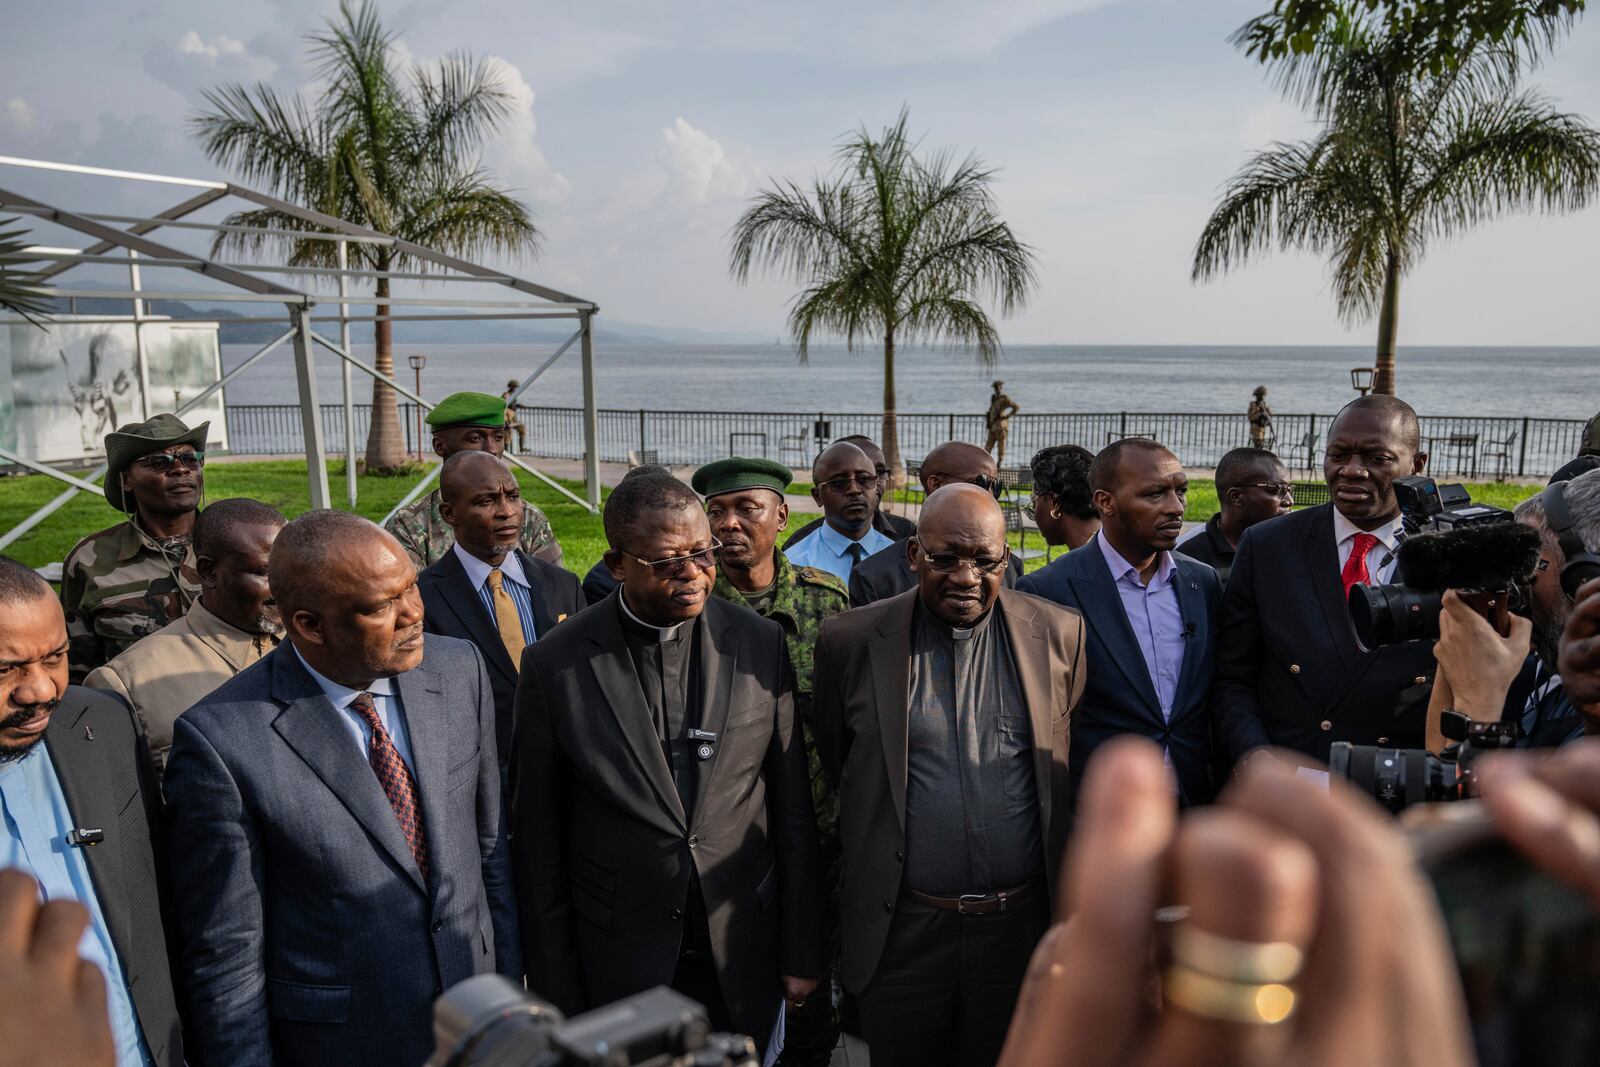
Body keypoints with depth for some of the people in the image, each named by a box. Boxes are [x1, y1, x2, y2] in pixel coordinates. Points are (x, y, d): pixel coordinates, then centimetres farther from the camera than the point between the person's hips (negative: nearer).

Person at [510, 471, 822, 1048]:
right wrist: (556, 991, -1)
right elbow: (539, 842, -4)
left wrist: (802, 953, 2)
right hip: (618, 966, -1)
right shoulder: (555, 664, -10)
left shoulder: (761, 643, -5)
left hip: (741, 958, 2)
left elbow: (793, 810, 0)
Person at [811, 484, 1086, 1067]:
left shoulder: (1060, 633, -2)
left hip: (1021, 926, 1)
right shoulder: (851, 640, -6)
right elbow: (832, 761, 7)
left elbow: (1069, 758, 9)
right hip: (901, 929, 0)